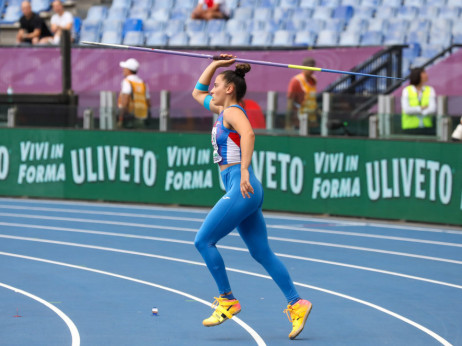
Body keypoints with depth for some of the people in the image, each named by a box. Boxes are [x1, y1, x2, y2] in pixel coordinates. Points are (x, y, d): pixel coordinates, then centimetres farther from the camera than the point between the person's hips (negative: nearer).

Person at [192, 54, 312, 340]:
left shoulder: (233, 112, -8)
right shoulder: (223, 110, 19)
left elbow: (248, 134, -30)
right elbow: (198, 93, 35)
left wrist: (244, 171, -37)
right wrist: (215, 64, 26)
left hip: (241, 189, -10)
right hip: (243, 191, 10)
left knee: (203, 241, -6)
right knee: (261, 252, 6)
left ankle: (228, 301, -2)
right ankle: (296, 304, 3)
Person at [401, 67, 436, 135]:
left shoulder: (430, 90, 4)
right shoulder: (406, 91, -1)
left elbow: (433, 109, -8)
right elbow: (407, 110, -12)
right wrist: (422, 108, -9)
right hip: (411, 128, -2)